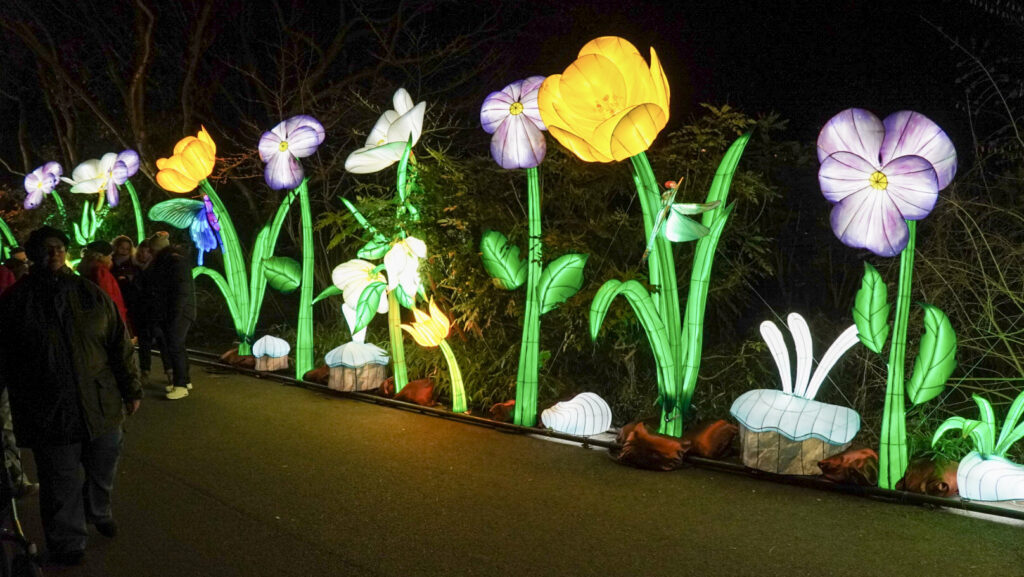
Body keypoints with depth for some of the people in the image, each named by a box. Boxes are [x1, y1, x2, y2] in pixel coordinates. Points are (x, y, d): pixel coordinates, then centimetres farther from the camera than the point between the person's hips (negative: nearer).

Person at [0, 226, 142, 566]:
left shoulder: (92, 295, 3)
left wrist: (131, 390, 7)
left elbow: (120, 345, 6)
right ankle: (67, 544, 27)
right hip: (49, 416, -2)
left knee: (103, 473, 19)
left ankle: (99, 512, 47)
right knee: (61, 486, 8)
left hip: (101, 408, 2)